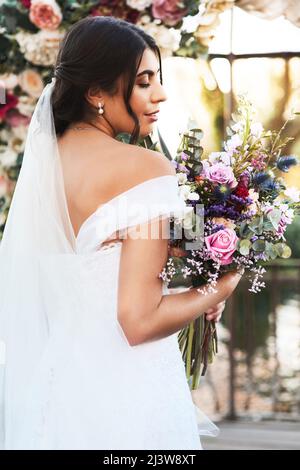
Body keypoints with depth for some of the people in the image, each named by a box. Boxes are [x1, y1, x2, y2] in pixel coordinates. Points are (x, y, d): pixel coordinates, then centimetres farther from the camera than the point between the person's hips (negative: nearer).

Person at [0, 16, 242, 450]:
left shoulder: (41, 159, 3)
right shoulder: (146, 167, -18)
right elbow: (140, 320, -23)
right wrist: (220, 289, -6)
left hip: (51, 380, 7)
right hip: (126, 392, -7)